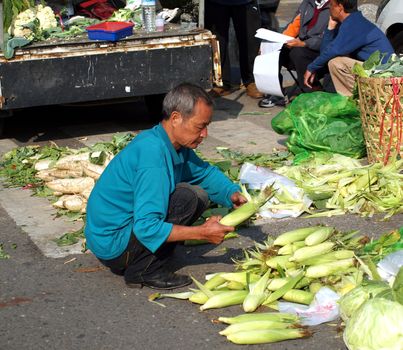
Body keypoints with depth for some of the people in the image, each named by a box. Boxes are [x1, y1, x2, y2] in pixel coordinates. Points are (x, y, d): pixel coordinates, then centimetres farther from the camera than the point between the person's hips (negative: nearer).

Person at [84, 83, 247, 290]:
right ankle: (146, 272, -10)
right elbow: (147, 228, -32)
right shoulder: (153, 153, -28)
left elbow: (206, 173, 21)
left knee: (200, 196, 6)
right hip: (111, 246, -10)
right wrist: (202, 233, -26)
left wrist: (232, 194, 1)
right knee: (186, 198, -20)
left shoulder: (175, 146, 2)